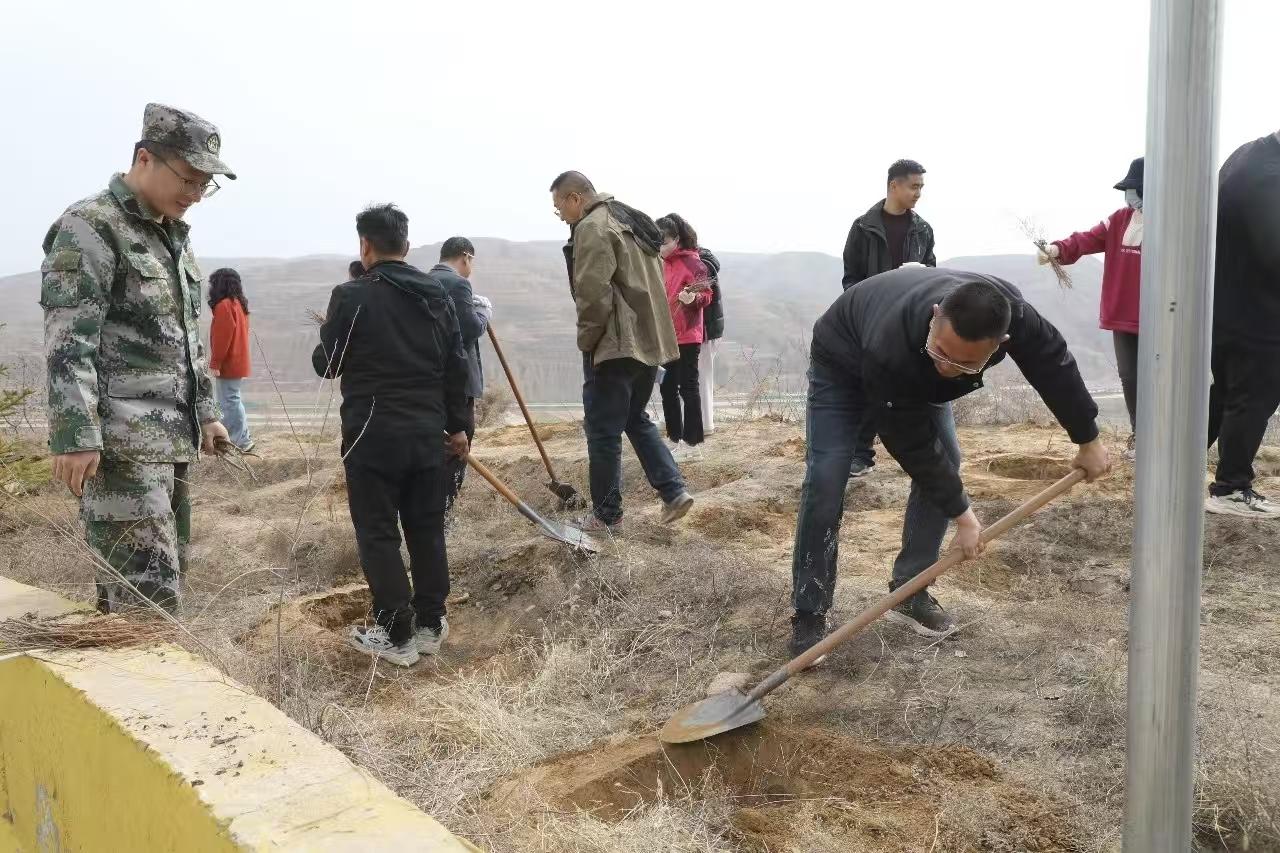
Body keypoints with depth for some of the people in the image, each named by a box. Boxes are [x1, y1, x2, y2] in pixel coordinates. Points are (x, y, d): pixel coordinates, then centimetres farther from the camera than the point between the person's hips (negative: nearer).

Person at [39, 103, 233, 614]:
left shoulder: (174, 237, 18)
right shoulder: (89, 228, -8)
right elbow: (68, 343, -16)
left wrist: (205, 412, 23)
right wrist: (75, 436, -21)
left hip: (171, 438, 9)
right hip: (119, 443, -9)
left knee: (147, 582, 14)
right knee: (150, 598, -11)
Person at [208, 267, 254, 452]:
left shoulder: (224, 305, -15)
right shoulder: (239, 304, 14)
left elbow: (222, 337, -20)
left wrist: (215, 363, -16)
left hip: (229, 365, -10)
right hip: (239, 363, 10)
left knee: (229, 401, -5)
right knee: (232, 400, 17)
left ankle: (241, 441, -2)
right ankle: (243, 438, 21)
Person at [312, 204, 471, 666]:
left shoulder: (351, 296, -9)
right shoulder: (438, 296, 7)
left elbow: (326, 365, -1)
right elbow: (457, 367, 9)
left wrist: (328, 335, 20)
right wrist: (457, 425, 17)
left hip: (372, 436, -5)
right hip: (428, 433, 5)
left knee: (378, 535, 3)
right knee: (427, 529, 14)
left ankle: (396, 635, 6)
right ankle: (430, 625, 22)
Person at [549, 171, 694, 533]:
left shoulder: (592, 228, -13)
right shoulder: (633, 221, 17)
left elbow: (593, 295, -20)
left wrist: (586, 341, -7)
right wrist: (645, 330, 18)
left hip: (615, 346, -10)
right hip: (649, 341, 10)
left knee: (603, 431, 2)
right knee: (636, 419, 21)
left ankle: (606, 515, 11)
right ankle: (674, 491, 14)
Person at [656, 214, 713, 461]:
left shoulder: (692, 262, -11)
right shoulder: (663, 263, 13)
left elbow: (706, 295, -14)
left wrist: (692, 298, -34)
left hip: (686, 337, -8)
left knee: (688, 387, -4)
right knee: (668, 386, 11)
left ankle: (692, 444, 1)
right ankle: (674, 439, 21)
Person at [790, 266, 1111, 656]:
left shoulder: (1010, 313, -35)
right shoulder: (891, 353, -47)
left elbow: (1055, 365, -15)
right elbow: (912, 447, -34)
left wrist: (1088, 440, -2)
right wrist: (962, 514, -24)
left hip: (916, 374, 6)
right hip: (844, 364, -5)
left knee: (945, 462, -6)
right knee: (826, 478, -18)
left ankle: (908, 593, 7)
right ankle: (808, 617, -9)